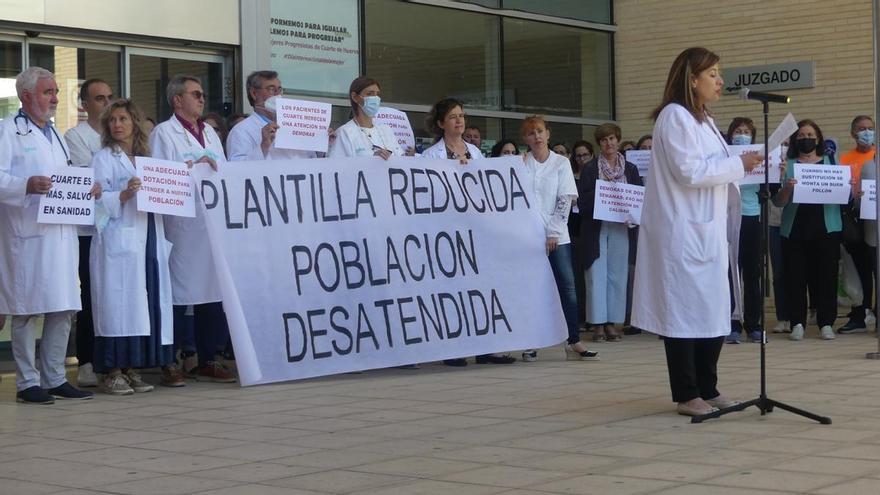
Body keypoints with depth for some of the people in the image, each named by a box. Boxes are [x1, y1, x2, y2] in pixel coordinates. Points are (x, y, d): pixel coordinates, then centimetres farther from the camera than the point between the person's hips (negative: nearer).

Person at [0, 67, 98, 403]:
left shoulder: (54, 134, 24)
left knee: (63, 309, 8)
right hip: (27, 234, -8)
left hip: (62, 233, 8)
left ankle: (54, 379, 16)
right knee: (27, 310, -4)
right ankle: (27, 382, 3)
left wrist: (87, 190, 9)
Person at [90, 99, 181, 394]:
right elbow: (96, 200, -7)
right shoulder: (104, 159, 4)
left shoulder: (146, 159, 21)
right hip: (118, 241, -6)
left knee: (149, 301, 2)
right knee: (118, 302, -10)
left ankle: (130, 369, 8)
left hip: (149, 240, 6)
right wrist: (125, 194, -21)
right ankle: (111, 372, -9)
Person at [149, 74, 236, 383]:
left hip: (214, 222, 7)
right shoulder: (164, 133, 0)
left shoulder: (210, 133, 21)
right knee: (179, 291, -5)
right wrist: (192, 168, -16)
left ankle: (208, 360, 13)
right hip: (182, 225, -6)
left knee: (212, 290, 6)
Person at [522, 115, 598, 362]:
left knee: (567, 286, -5)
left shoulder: (561, 163, 5)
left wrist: (553, 233, -8)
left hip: (556, 236, 0)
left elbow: (565, 200, -1)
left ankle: (574, 342, -4)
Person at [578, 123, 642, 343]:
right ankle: (598, 323, 0)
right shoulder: (590, 169, 3)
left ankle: (612, 322, 7)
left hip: (620, 228, 2)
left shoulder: (630, 169, 10)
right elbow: (582, 200, -2)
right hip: (596, 228, -2)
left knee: (617, 274, 1)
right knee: (597, 274, -4)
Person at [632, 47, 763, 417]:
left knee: (714, 309, 11)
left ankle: (707, 388, 20)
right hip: (683, 232, -9)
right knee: (685, 310, -4)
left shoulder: (702, 119, 18)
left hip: (707, 230, 9)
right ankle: (687, 395, 3)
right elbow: (689, 171, -19)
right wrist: (739, 164, -12)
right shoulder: (674, 116, -12)